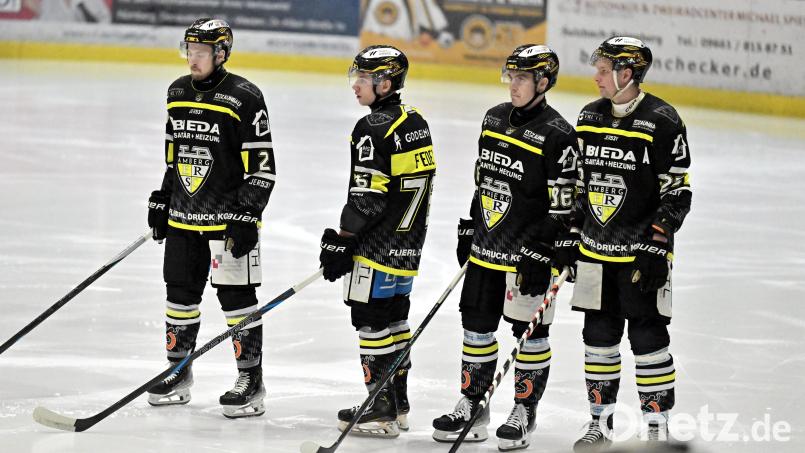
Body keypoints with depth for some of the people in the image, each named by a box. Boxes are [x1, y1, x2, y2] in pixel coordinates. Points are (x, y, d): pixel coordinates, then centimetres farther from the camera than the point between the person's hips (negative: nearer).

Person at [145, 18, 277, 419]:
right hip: (183, 216, 7)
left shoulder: (244, 98, -13)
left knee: (236, 295, -4)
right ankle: (179, 374, 24)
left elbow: (261, 165, -13)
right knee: (180, 291, 12)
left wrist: (247, 216, -17)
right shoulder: (178, 93, 9)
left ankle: (251, 379, 3)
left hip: (228, 216, -7)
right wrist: (161, 201, 18)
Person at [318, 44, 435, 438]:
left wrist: (342, 242, -14)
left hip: (379, 244, -9)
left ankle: (382, 408, -3)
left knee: (371, 317, -4)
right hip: (408, 243, 9)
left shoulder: (374, 129, -17)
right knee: (394, 316, 16)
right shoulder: (415, 122, 11)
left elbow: (366, 195, -20)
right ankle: (397, 403, 22)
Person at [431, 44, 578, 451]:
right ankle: (471, 406, 23)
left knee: (529, 333, 3)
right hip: (486, 248, 7)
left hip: (528, 253, -7)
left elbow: (561, 206, -15)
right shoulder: (494, 119, 8)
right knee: (476, 325, 12)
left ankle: (525, 411, 15)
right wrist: (468, 229, 18)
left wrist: (540, 254, -19)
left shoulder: (556, 135, -15)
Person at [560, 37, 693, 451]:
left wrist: (656, 248, -17)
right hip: (595, 250, 6)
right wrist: (569, 238, 13)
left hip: (642, 252, -6)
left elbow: (677, 193, -11)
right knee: (598, 336, 10)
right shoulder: (589, 118, 8)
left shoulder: (662, 122, -11)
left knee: (648, 338, -3)